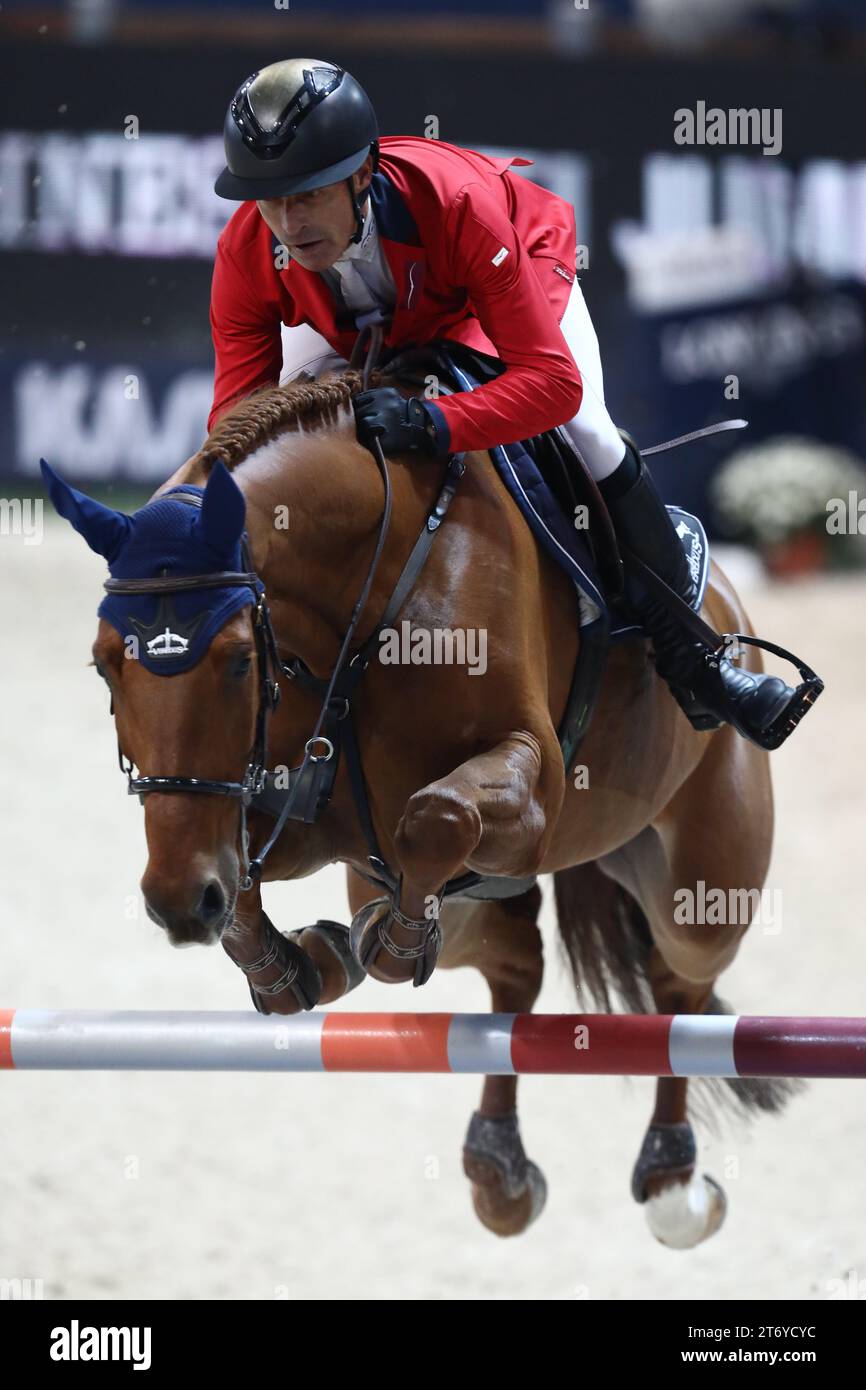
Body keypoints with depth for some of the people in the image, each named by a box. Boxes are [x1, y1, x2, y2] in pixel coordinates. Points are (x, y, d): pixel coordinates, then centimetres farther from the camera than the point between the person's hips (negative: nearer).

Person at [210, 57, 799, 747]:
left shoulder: (457, 202, -47)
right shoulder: (247, 252, -35)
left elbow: (553, 380, -48)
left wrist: (429, 423, -64)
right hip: (351, 320, 3)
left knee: (583, 428, -20)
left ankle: (690, 661, -2)